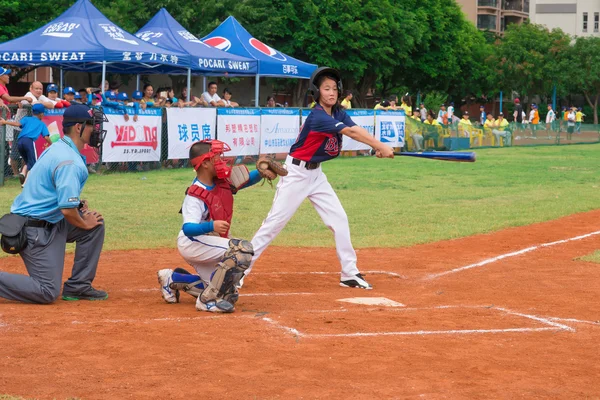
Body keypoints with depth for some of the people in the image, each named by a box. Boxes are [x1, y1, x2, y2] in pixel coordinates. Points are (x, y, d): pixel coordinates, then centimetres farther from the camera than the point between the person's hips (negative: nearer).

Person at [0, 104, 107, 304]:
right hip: (35, 229, -10)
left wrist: (77, 203, 8)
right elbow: (67, 210, -25)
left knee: (95, 225, 11)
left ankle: (77, 287, 13)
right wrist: (84, 223, -6)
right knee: (48, 293, -10)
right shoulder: (70, 161, -21)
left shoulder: (57, 149, 10)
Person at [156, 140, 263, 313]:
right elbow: (188, 229, -35)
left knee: (227, 293, 16)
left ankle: (172, 279, 27)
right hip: (193, 243, -9)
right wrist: (211, 226, -53)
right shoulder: (195, 196, -25)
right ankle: (208, 300, -20)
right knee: (243, 249, -29)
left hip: (204, 244, 9)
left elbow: (246, 180, 5)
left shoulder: (222, 180, -3)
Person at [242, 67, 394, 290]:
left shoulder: (338, 113, 3)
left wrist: (377, 148, -29)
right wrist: (381, 146, -36)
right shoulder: (318, 116, -22)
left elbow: (357, 130, -12)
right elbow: (351, 133, -31)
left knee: (339, 219, 3)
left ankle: (349, 274, 8)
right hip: (296, 173, -8)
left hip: (315, 173, 8)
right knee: (276, 221, -8)